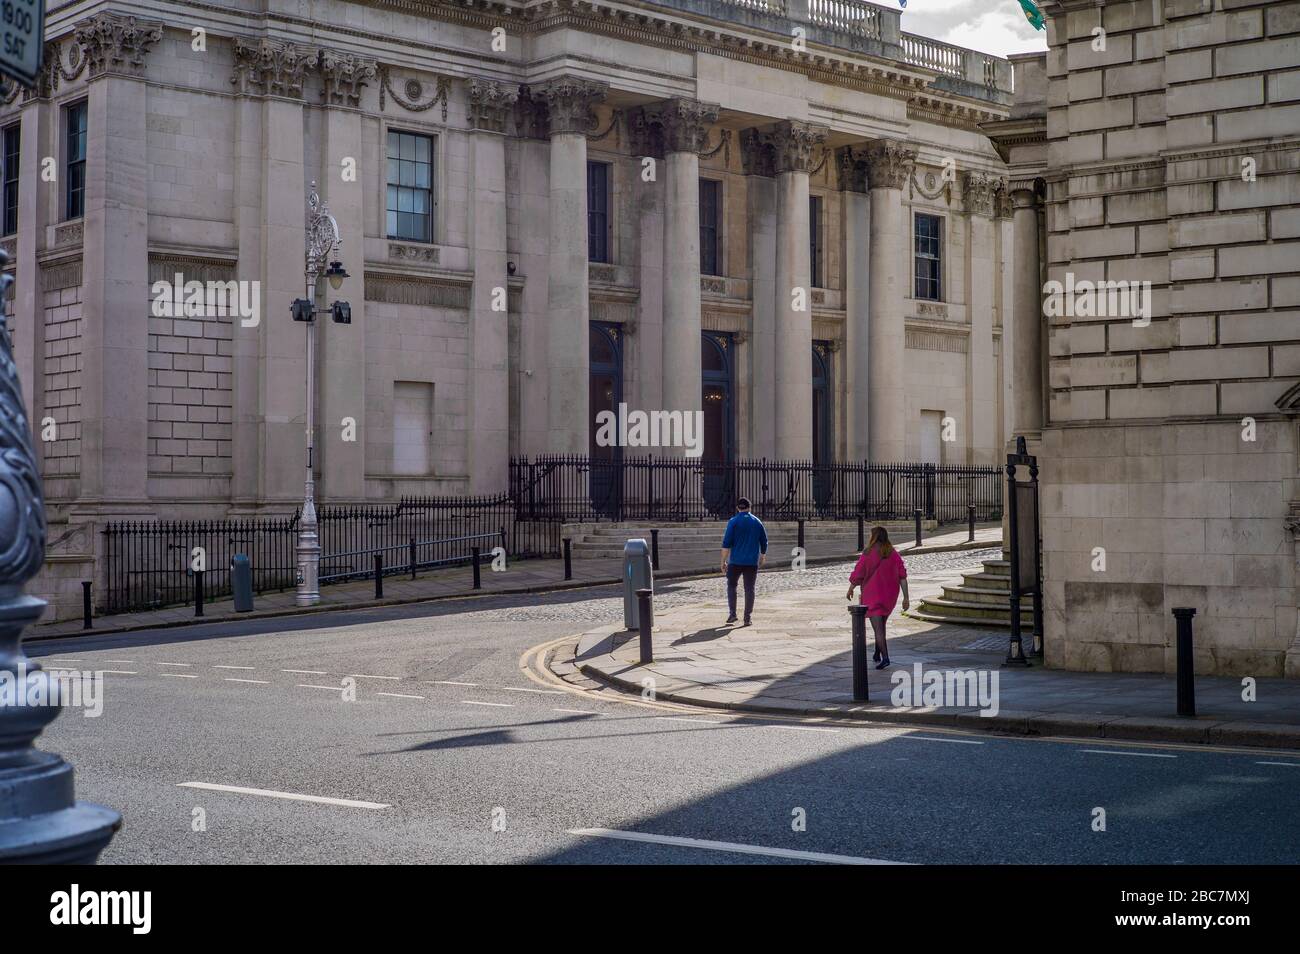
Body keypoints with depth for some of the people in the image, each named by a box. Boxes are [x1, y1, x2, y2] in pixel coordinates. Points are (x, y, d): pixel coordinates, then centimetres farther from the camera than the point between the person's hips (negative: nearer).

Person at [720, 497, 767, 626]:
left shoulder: (733, 521, -4)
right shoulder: (757, 522, 6)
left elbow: (726, 543, -9)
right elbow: (764, 543, 12)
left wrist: (723, 561, -4)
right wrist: (762, 556, 28)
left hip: (736, 562, -2)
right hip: (752, 562, 2)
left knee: (731, 586, 13)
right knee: (749, 589, 4)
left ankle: (732, 613, 4)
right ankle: (747, 617, 2)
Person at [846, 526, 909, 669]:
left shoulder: (867, 555, -12)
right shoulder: (894, 554, -1)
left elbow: (857, 576, -6)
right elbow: (902, 577, -5)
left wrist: (850, 590, 12)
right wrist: (906, 598, -3)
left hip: (872, 596, -5)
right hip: (890, 596, 5)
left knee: (878, 628, -5)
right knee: (880, 624, 24)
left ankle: (885, 658, -18)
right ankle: (877, 654, 35)